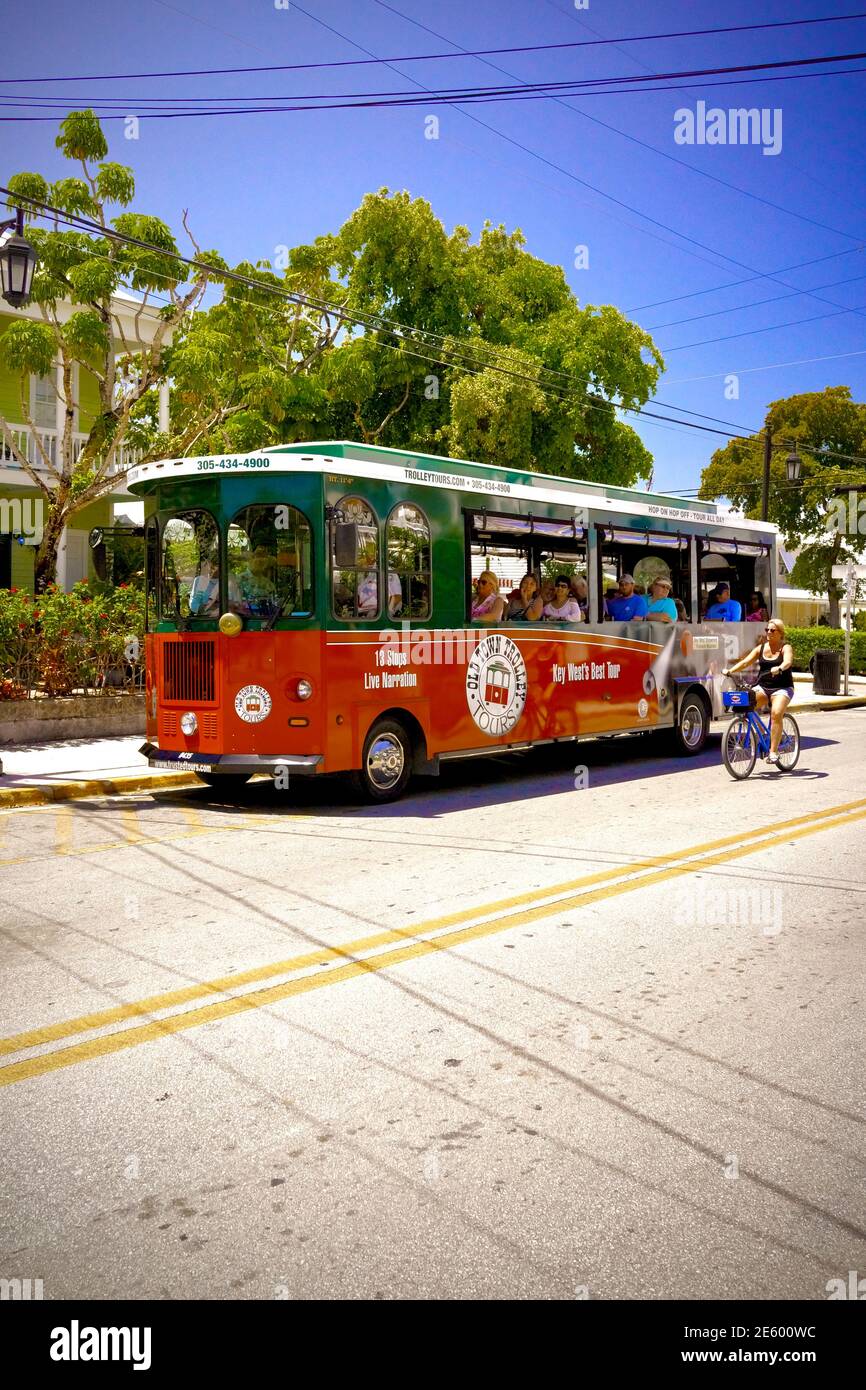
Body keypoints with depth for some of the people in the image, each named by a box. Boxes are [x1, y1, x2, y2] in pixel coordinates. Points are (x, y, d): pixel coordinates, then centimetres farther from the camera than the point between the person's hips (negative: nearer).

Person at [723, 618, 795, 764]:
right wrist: (730, 670, -15)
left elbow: (788, 661, -22)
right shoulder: (761, 648, 12)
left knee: (776, 713, -29)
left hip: (782, 688, -4)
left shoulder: (786, 648, -1)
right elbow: (745, 661, 2)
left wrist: (779, 668, -45)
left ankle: (773, 751, -23)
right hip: (762, 686, 4)